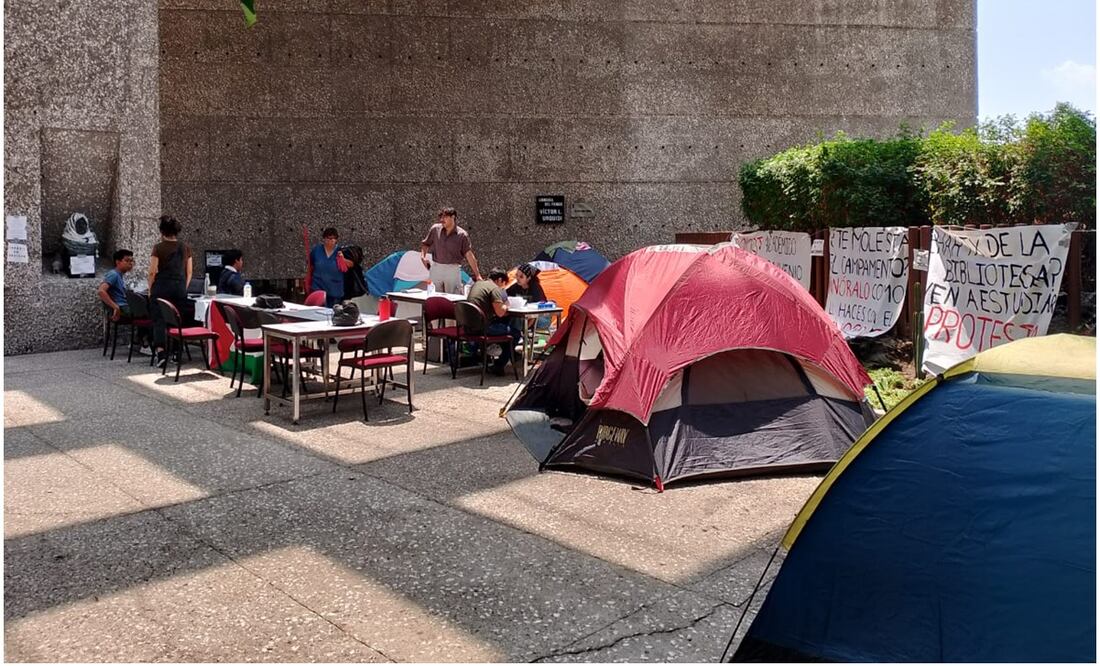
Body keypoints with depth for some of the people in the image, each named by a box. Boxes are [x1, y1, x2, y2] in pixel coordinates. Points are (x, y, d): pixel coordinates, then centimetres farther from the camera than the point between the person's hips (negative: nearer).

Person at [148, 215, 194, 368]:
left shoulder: (158, 248, -5)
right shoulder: (185, 249, 5)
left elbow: (152, 272, -6)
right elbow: (189, 272, 9)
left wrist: (150, 290, 6)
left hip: (161, 287, -3)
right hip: (180, 288, 3)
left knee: (159, 319, -2)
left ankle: (160, 351, -18)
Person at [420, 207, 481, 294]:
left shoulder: (462, 234, -5)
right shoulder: (435, 229, 3)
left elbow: (469, 255, -9)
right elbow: (425, 244, 17)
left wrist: (477, 275, -13)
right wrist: (423, 256, -3)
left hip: (453, 270, -3)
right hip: (436, 268, 3)